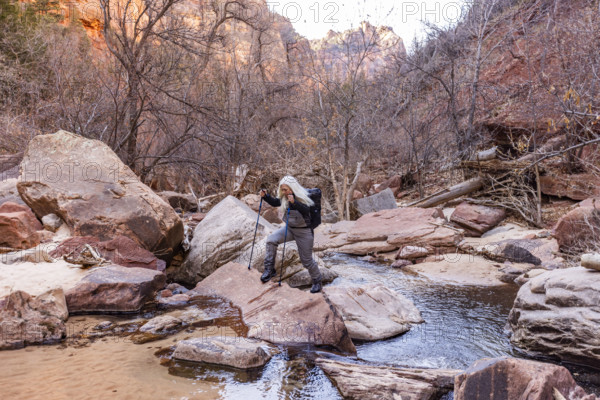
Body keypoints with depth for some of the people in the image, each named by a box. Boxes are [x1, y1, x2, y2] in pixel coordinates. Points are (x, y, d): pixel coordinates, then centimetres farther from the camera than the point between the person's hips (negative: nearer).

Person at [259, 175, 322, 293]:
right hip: (289, 228, 6)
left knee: (306, 260, 2)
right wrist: (265, 196, -4)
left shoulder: (303, 197, -21)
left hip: (303, 232, -6)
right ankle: (269, 269, -4)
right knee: (271, 239, -16)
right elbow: (275, 203, 14)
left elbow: (306, 211, -37)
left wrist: (294, 202, -51)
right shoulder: (284, 197, -2)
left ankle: (317, 282, 25)